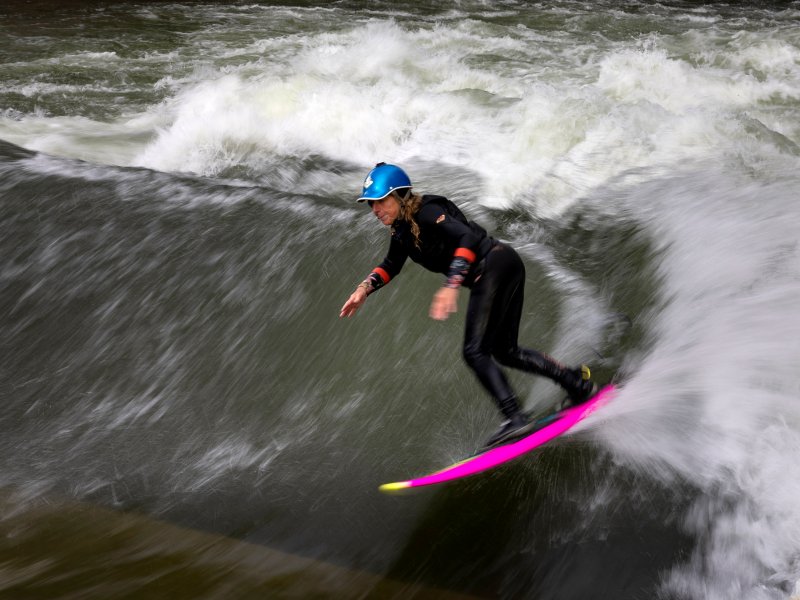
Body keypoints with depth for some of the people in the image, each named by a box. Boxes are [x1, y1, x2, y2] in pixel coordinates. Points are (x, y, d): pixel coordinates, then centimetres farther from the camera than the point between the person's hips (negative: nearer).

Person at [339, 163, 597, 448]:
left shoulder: (426, 212, -16)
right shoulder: (401, 229, 12)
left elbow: (467, 238, -28)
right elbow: (391, 265, 27)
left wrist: (451, 285, -39)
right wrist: (365, 288, 11)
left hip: (495, 264, -10)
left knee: (475, 352, -14)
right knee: (505, 351, 16)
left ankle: (515, 419, -17)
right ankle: (578, 383, 23)